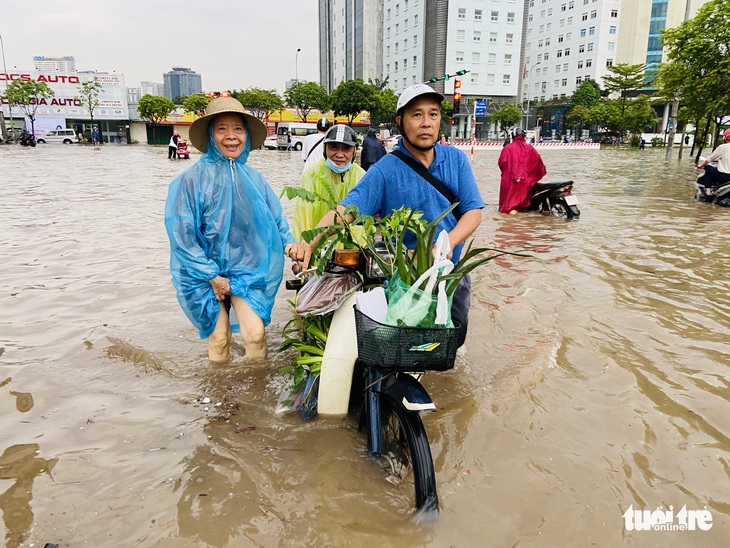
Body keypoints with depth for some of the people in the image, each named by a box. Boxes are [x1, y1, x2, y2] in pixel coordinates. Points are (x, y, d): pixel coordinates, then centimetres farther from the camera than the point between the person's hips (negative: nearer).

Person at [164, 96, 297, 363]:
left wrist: (289, 243, -9)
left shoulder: (253, 178, 4)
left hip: (248, 270, 2)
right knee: (218, 338, 5)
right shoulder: (192, 179, -9)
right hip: (206, 273, -2)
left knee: (256, 333, -9)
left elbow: (275, 216, 11)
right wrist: (213, 277, -13)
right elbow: (181, 235, -11)